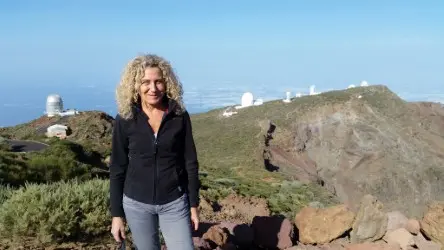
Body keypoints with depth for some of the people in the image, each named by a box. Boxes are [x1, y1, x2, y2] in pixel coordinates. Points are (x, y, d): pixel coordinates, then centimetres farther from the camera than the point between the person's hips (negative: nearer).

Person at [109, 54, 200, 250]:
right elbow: (117, 168, -1)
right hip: (136, 203, 0)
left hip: (174, 203, 0)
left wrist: (194, 205, 1)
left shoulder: (180, 116, -6)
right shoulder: (125, 119, -6)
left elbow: (190, 163, 0)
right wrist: (116, 214, -2)